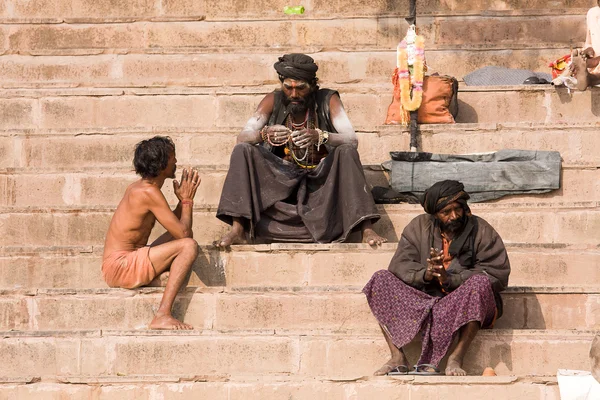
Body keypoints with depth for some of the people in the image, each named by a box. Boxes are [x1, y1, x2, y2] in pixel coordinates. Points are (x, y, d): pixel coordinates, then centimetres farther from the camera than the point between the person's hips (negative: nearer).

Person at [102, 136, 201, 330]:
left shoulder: (137, 187, 16)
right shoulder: (149, 192, -15)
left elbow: (176, 228, 25)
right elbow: (184, 233, -15)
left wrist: (183, 199, 13)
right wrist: (187, 200, 0)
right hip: (121, 265, -11)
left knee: (174, 238, 26)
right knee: (188, 245, -20)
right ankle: (162, 316, -27)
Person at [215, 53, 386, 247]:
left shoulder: (327, 100, -7)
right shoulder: (273, 101, -2)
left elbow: (352, 140, -19)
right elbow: (242, 137, -10)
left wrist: (319, 137, -40)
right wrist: (265, 134, -35)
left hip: (321, 177, -2)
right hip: (281, 176, 2)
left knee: (347, 152, -29)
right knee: (242, 151, -18)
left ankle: (366, 229, -35)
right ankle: (238, 229, -27)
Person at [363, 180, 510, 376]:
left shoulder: (481, 231, -2)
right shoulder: (419, 227, 6)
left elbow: (497, 275, -13)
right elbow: (399, 266, -4)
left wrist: (450, 279, -24)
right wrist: (425, 274, -27)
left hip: (467, 305, -3)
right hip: (424, 299, 3)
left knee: (479, 283, -35)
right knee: (381, 279, -14)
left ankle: (456, 358, -32)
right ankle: (397, 357, -25)